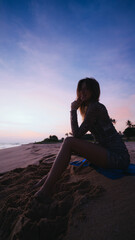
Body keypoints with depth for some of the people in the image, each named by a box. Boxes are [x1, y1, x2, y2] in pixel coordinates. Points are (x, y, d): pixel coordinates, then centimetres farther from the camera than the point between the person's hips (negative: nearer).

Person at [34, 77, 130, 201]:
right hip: (109, 152, 10)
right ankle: (51, 176, 13)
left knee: (69, 142, -19)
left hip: (118, 157, -10)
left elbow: (77, 134, -17)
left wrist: (73, 110, -10)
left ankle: (46, 189, -13)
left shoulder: (95, 107, -15)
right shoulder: (90, 108, 15)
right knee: (70, 143, 9)